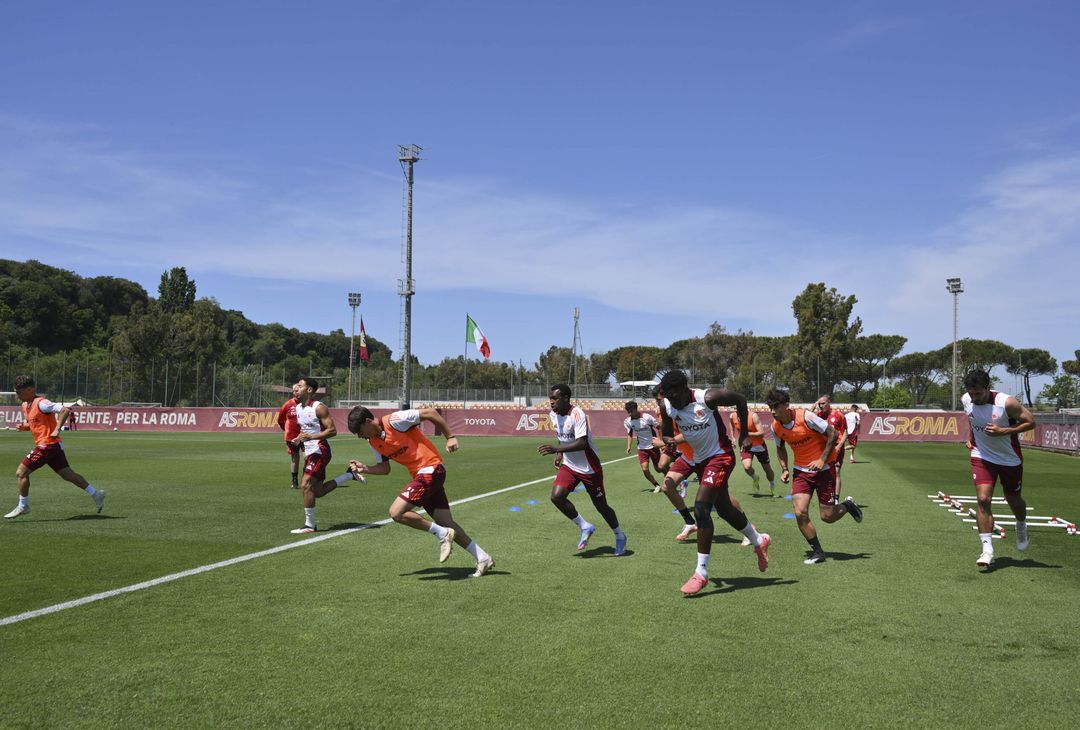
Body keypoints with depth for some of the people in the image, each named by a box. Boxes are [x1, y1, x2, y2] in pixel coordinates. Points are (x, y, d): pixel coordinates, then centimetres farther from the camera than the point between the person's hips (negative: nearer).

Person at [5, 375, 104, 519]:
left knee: (21, 472, -5)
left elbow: (65, 410, -24)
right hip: (54, 446, 9)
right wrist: (23, 427, 5)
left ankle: (23, 506, 5)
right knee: (68, 474, 11)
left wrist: (57, 430, -28)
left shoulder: (41, 403, -16)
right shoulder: (26, 405, 13)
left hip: (47, 445, -9)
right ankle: (95, 494, 14)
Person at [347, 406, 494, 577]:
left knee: (396, 512, -16)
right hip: (420, 475, 9)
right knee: (447, 523, 8)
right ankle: (483, 558, 15)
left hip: (431, 470, -9)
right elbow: (384, 468, 18)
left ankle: (442, 534, -6)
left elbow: (430, 412, -14)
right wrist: (365, 469, 0)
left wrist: (450, 437, -14)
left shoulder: (394, 421, -16)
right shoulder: (374, 442, 10)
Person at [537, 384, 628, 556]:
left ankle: (620, 536, 30)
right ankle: (585, 527, 5)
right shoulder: (553, 415, 0)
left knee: (601, 505, 5)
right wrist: (560, 454, 6)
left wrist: (556, 449, -41)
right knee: (556, 496, -15)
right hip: (569, 466, 7)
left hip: (589, 468, -6)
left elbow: (582, 443, -34)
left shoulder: (577, 414, -24)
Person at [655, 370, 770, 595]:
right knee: (724, 509, 16)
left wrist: (744, 434, -2)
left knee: (701, 507, -17)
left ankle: (701, 573, -11)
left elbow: (740, 400, -8)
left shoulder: (707, 398, -24)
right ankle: (759, 541, 43)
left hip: (718, 456, -6)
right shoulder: (667, 407, -9)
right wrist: (668, 440, -17)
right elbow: (666, 435, 8)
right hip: (694, 456, 7)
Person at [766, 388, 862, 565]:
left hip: (822, 469, -4)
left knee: (827, 516, -1)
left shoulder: (805, 416, -22)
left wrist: (822, 460, -19)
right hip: (801, 471, 5)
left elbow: (833, 433, -15)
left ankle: (847, 505, 33)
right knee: (800, 513, -11)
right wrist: (785, 469, 1)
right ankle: (817, 552, 6)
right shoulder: (775, 427, -5)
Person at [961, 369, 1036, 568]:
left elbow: (1030, 422, -17)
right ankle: (987, 548, -14)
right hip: (982, 456, 2)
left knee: (1013, 499, 16)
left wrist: (1003, 431, -27)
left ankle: (1022, 527, 51)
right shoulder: (966, 400, -10)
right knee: (982, 499, -15)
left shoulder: (1006, 403, -25)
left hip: (1010, 459, -2)